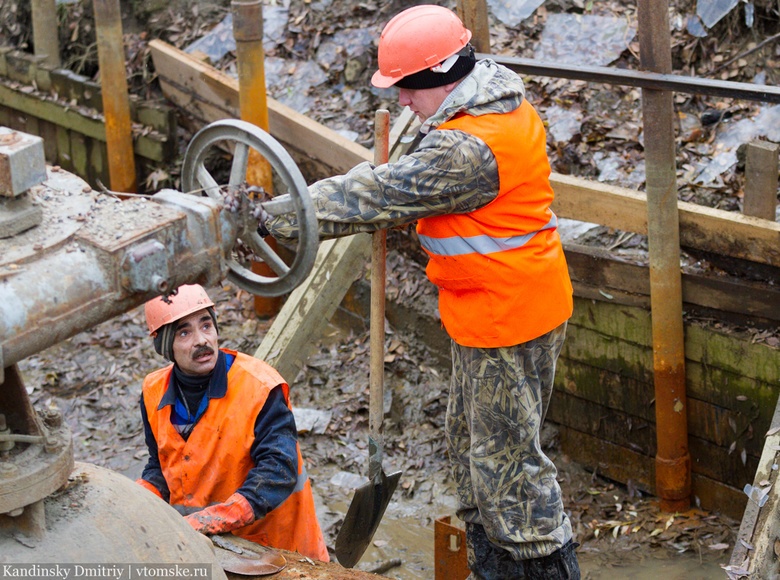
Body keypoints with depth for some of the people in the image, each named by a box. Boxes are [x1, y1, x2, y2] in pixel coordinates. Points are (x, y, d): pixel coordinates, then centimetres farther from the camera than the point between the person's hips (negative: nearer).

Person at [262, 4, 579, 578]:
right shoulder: (503, 100, 5)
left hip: (508, 319, -11)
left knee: (505, 453, 2)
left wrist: (275, 217, -21)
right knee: (472, 439, 21)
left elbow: (375, 197, -26)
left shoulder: (466, 150, -28)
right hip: (494, 312, 11)